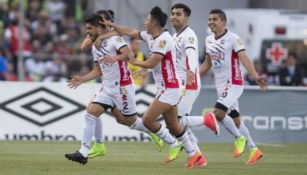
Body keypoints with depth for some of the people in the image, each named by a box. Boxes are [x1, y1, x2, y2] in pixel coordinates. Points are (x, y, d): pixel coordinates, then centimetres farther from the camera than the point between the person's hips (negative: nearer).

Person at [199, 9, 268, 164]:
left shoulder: (233, 38, -12)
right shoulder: (209, 40, 10)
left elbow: (244, 58, -21)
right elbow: (207, 63, 22)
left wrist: (255, 76, -34)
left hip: (233, 84, -8)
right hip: (220, 85, 8)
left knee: (218, 113, -20)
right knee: (235, 120, 10)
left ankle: (239, 138, 0)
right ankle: (253, 149, 19)